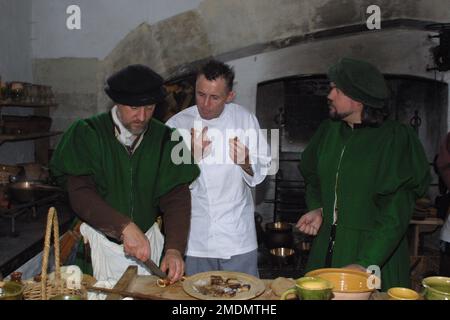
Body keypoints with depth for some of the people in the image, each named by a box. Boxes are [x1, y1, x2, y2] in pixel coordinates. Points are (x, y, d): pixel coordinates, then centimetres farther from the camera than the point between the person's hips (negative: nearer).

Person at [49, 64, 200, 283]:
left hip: (147, 240, 2)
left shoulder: (164, 139, -4)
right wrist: (125, 226, -28)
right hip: (99, 243, -2)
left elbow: (176, 197, -8)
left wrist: (174, 248, -22)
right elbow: (80, 193, -17)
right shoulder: (87, 134, -10)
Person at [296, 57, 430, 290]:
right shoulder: (328, 131, 4)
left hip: (376, 255, -5)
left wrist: (367, 263, -22)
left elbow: (396, 212, -16)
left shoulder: (395, 138, -13)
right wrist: (317, 209, -1)